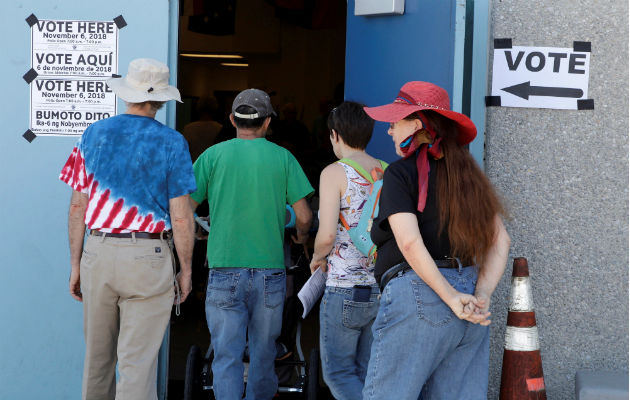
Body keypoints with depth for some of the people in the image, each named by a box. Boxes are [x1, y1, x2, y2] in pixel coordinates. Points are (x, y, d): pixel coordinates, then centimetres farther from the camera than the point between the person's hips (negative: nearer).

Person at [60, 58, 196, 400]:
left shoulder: (94, 133, 5)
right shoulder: (171, 142, -4)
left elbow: (78, 206, 4)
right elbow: (181, 217, -6)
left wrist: (76, 263, 11)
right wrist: (185, 269, 4)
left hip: (97, 253, 3)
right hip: (147, 257, -3)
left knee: (97, 359, 16)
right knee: (137, 362, 0)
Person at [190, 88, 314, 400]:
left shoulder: (213, 155, 0)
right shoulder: (282, 157, 2)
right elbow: (304, 216, -1)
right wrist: (301, 236, 21)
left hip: (224, 270, -1)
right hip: (269, 269, 1)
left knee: (226, 356, 2)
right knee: (263, 352, 16)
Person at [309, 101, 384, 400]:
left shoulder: (334, 173, -9)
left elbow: (327, 235, -18)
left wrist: (317, 258, 2)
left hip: (344, 290, -6)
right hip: (382, 290, 6)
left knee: (338, 373, 5)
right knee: (367, 374, 14)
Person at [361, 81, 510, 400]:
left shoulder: (401, 173, -3)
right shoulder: (467, 174, 16)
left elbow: (409, 242, -16)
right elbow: (500, 240, 9)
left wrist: (451, 297, -14)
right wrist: (482, 295, 0)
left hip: (417, 298, -7)